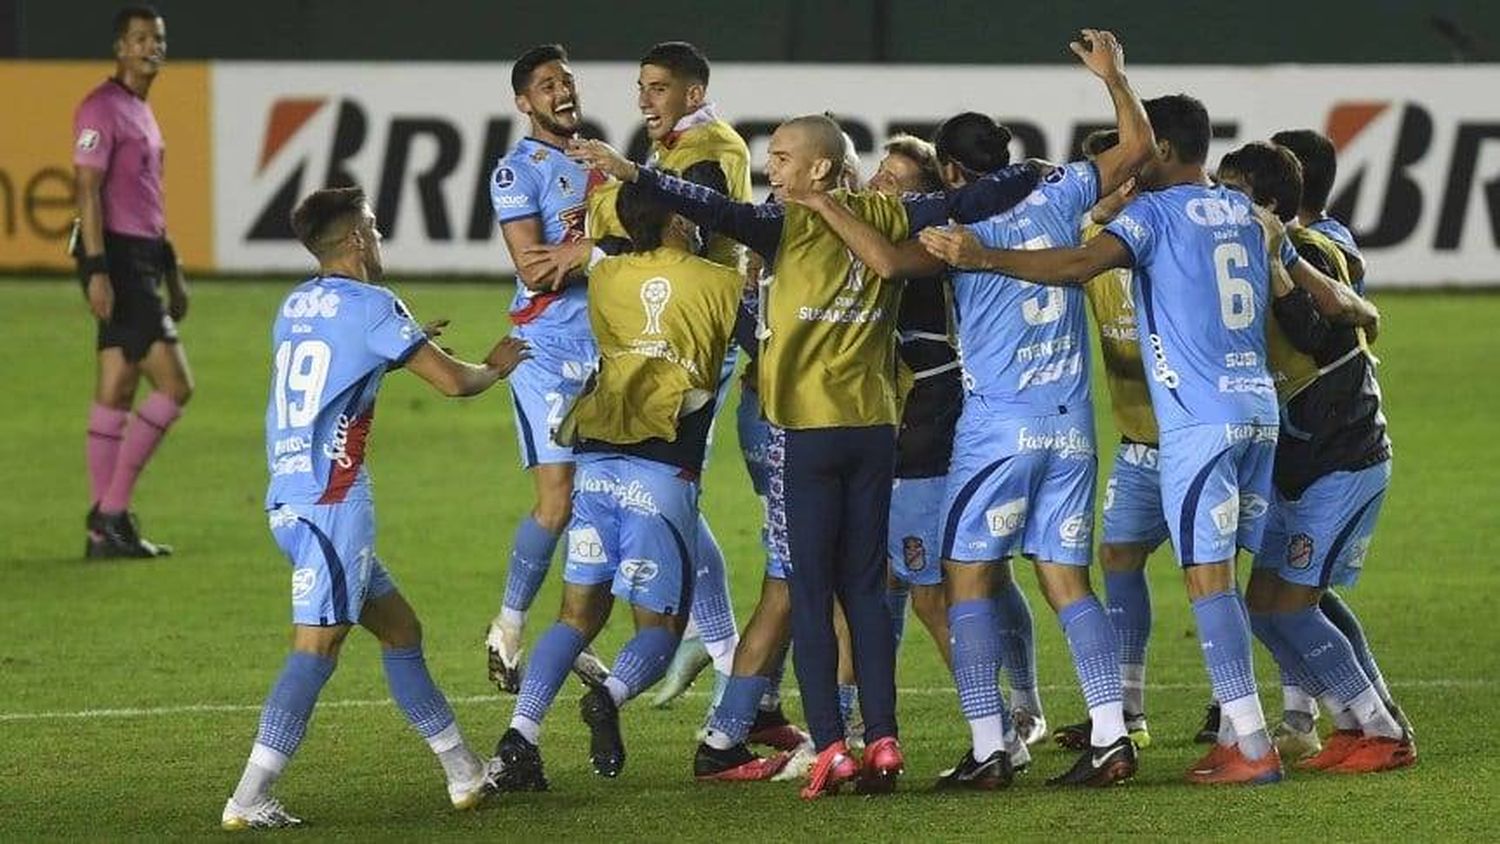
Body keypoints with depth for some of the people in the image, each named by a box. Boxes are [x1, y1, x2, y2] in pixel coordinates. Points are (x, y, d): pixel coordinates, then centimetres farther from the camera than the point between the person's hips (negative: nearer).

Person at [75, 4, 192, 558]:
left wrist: (172, 273, 25)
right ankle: (110, 511, -9)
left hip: (141, 260, 10)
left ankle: (106, 526, 10)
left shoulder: (142, 113, 19)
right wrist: (97, 270, -22)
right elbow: (88, 190, -16)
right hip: (116, 257, -10)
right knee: (175, 384, -12)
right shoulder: (102, 108, -11)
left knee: (116, 389, 9)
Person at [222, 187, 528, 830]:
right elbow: (453, 382, -5)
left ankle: (466, 774, 22)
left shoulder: (295, 306, 16)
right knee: (317, 645, -13)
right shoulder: (371, 305, -8)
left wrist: (403, 345, 39)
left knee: (399, 628, 17)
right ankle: (248, 799, -21)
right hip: (332, 503, -9)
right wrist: (496, 367, 16)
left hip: (288, 498, 9)